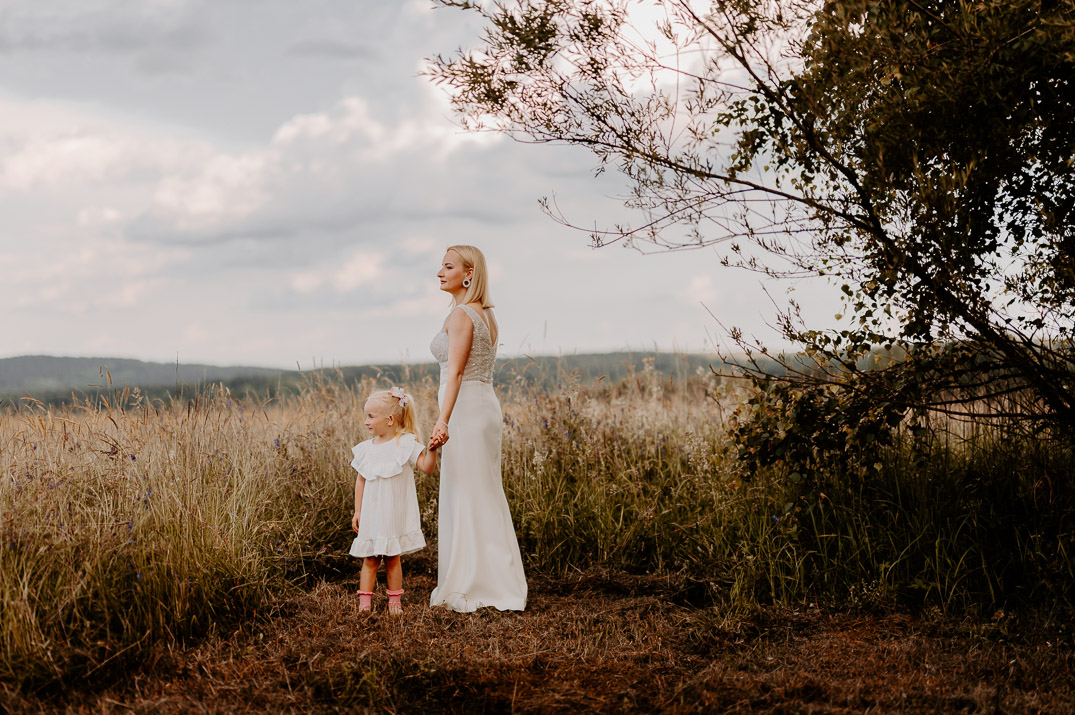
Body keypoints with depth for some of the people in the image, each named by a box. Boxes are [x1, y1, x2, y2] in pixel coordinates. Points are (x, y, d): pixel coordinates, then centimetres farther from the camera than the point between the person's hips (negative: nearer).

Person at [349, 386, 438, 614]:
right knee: (370, 559, 4)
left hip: (396, 514, -3)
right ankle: (365, 601, 7)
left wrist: (432, 450, -29)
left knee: (392, 558, 3)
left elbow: (426, 467, -10)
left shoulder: (406, 444, -5)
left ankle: (394, 601, 14)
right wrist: (357, 511, 9)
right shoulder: (365, 449, 6)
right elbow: (360, 481, 10)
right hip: (372, 514, 3)